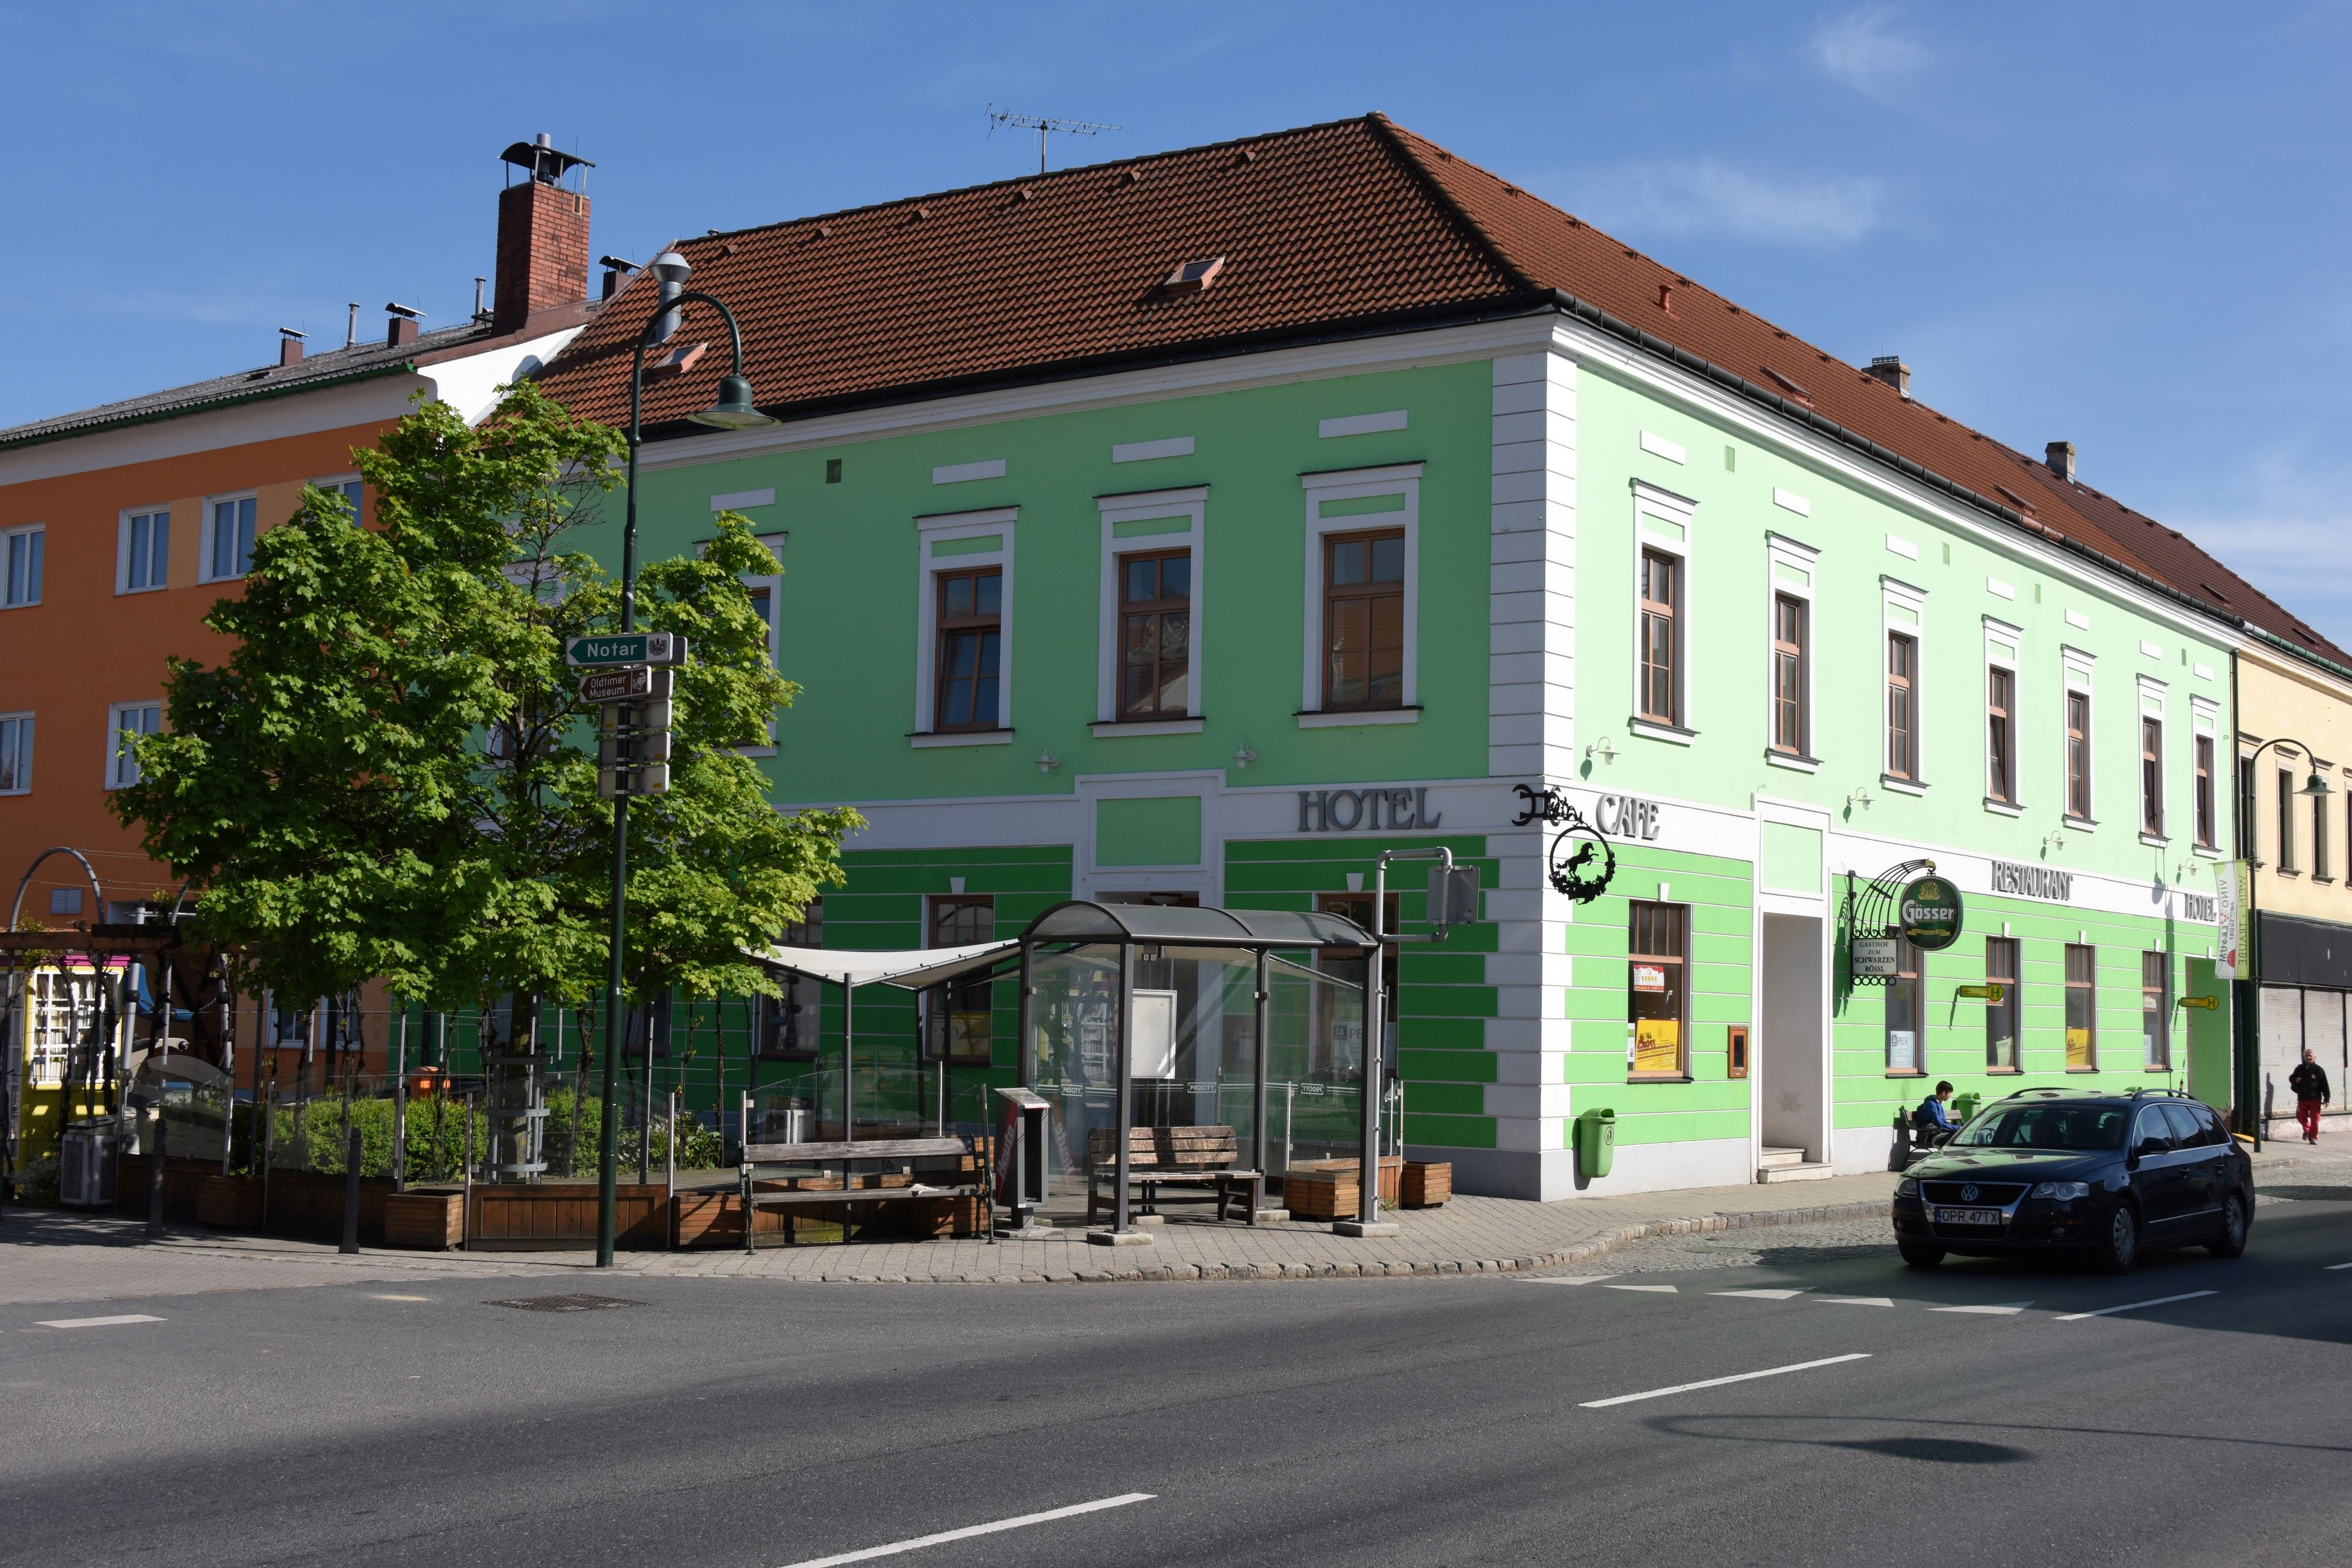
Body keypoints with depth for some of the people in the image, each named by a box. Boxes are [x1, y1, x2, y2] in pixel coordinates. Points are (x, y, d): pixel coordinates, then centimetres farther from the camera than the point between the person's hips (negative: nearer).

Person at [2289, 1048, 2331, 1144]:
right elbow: (2291, 1078, 21)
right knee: (2301, 1116, 4)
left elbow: (2325, 1085, -4)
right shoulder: (2300, 1069, 8)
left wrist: (2326, 1099, -9)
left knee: (2315, 1119, -1)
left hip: (2315, 1099, -3)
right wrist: (2295, 1080, -5)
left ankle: (2313, 1138, 6)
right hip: (2302, 1099, 3)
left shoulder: (2318, 1070, -4)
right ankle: (2307, 1130, 30)